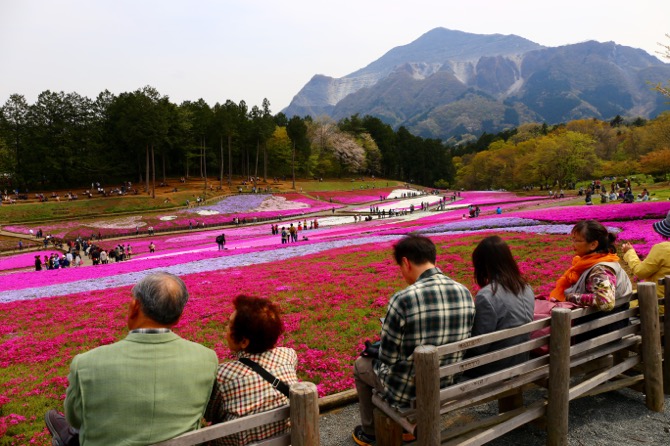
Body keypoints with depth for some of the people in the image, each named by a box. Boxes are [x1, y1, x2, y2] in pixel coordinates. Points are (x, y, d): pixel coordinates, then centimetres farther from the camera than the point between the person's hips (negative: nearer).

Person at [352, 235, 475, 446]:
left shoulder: (403, 299, -28)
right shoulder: (465, 293, -8)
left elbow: (388, 358, -17)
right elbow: (456, 343, 6)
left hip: (407, 391, -6)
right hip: (447, 386, 6)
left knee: (361, 365, 26)